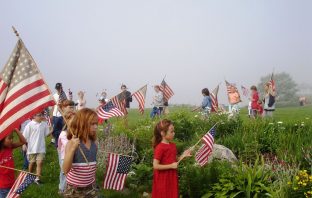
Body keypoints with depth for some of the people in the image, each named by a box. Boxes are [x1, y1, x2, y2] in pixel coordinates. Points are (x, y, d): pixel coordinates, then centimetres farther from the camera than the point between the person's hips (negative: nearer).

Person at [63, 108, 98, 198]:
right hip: (74, 189, -4)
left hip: (90, 188, 4)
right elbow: (66, 170, -24)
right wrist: (72, 148, -34)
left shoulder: (93, 143, -2)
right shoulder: (72, 143, -16)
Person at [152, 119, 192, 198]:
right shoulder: (160, 148, -19)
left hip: (172, 177, 7)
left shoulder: (173, 145, 5)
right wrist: (171, 166, -21)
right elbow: (155, 166, -22)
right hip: (163, 179, -7)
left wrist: (183, 155, -2)